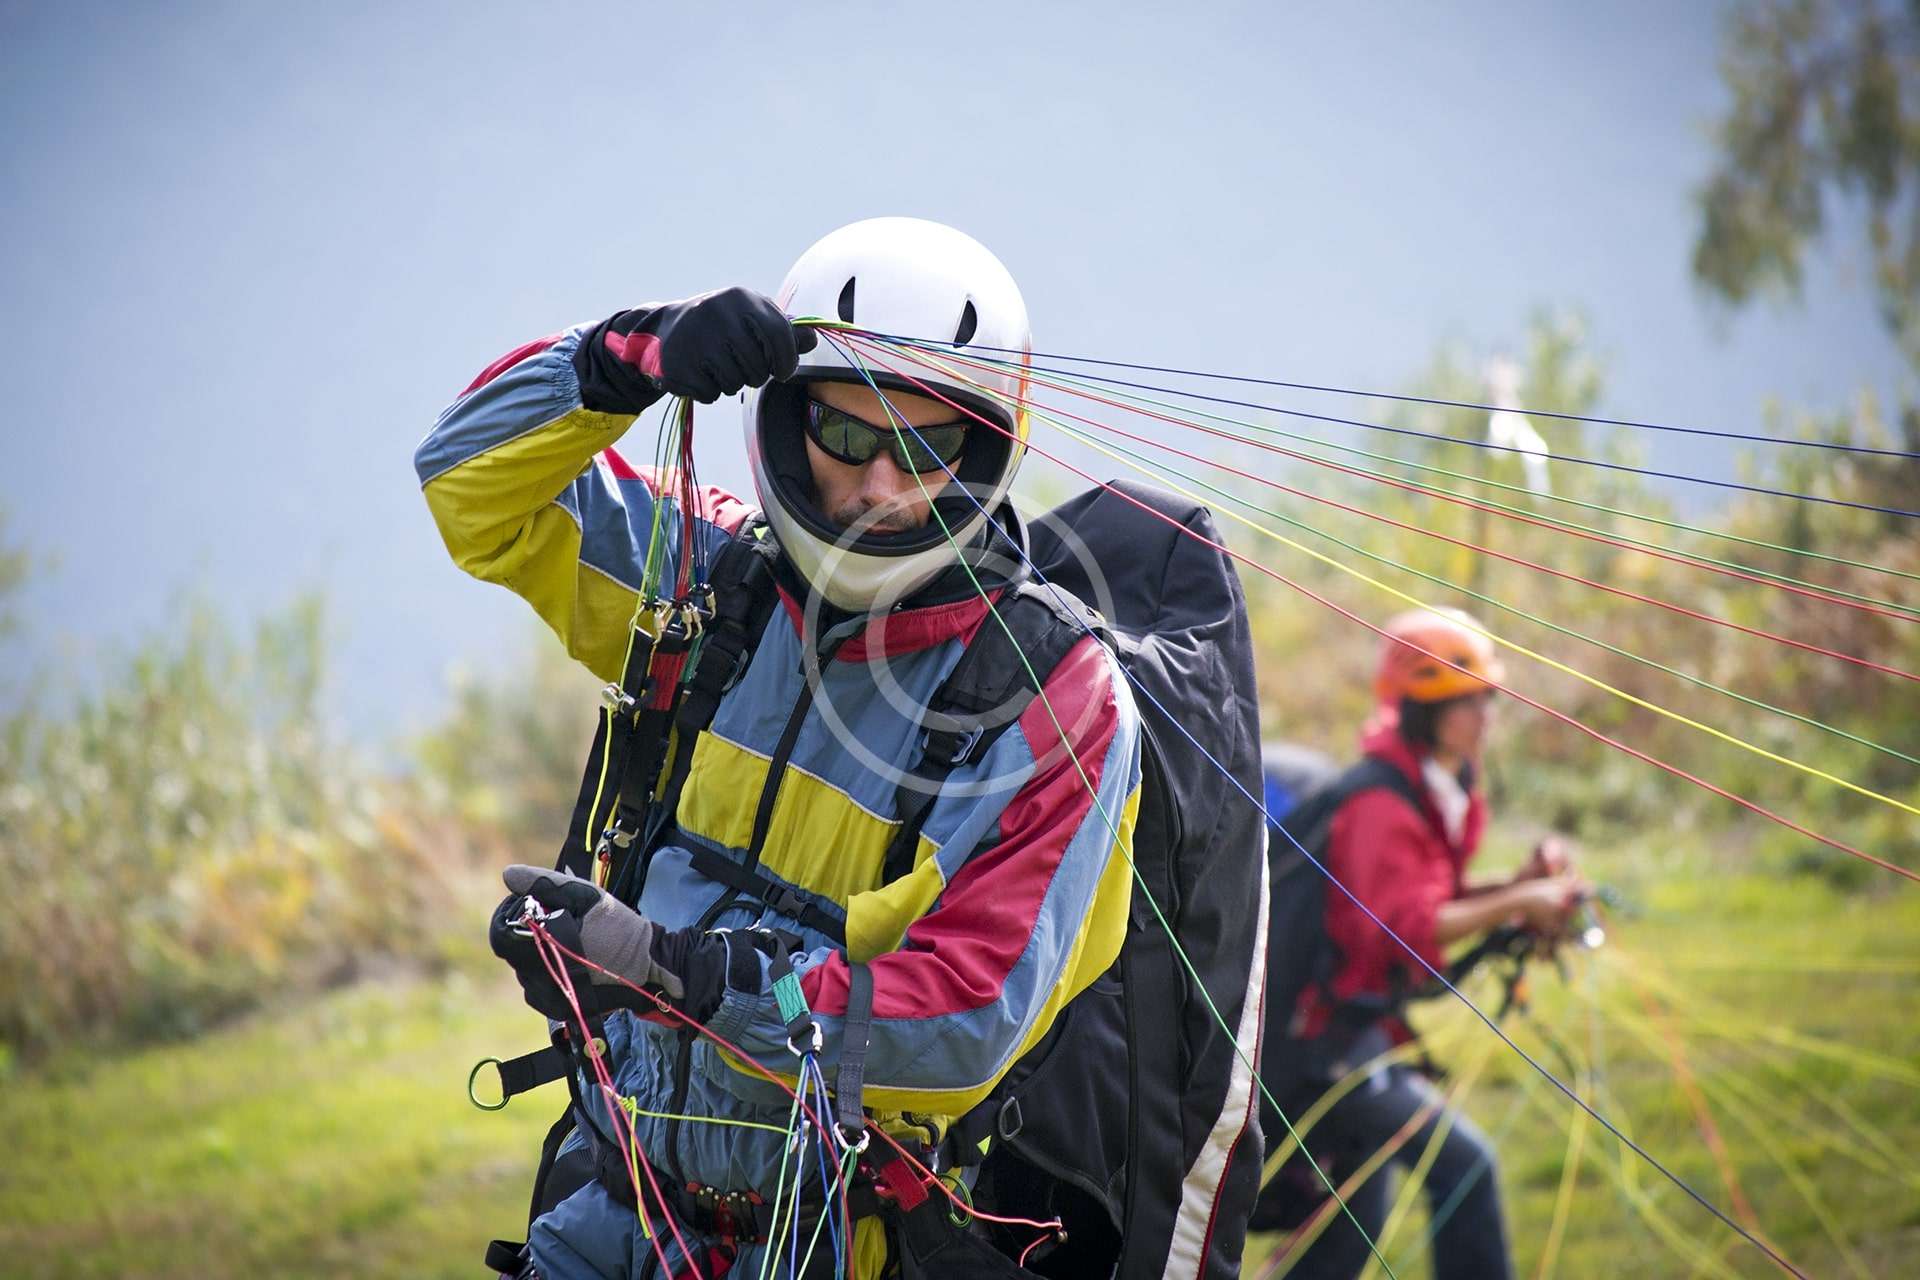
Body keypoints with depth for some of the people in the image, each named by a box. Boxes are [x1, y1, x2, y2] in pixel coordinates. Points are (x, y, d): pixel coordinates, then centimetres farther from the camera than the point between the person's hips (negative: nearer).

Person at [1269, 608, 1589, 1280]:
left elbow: (1445, 905, 12)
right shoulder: (1382, 806, -20)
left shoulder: (1445, 793, 12)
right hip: (1331, 1037, -11)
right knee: (1462, 1162, -20)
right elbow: (1404, 924, -30)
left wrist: (1524, 882, -3)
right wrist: (1515, 905, -27)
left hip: (1362, 1033, 11)